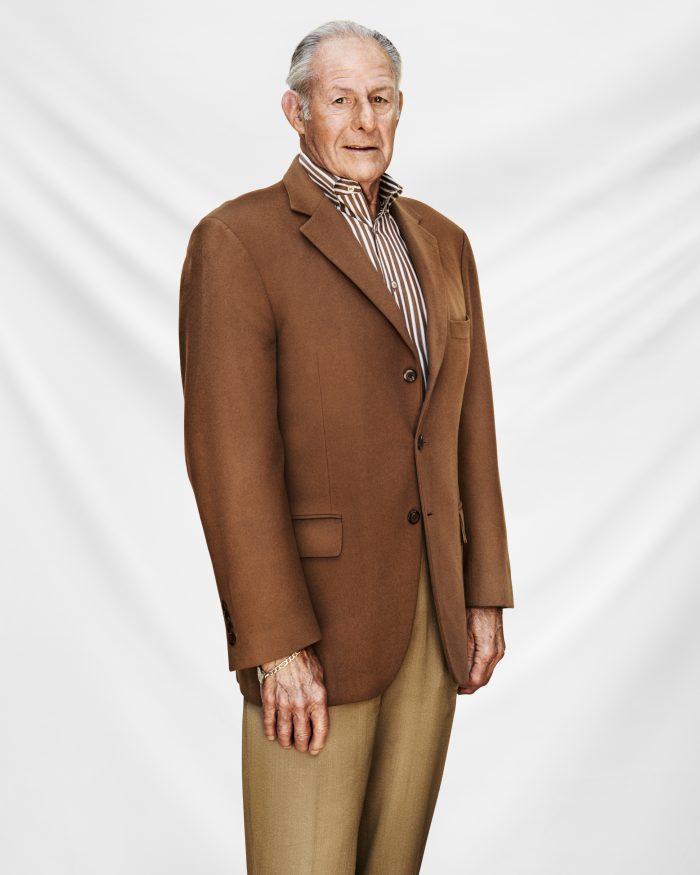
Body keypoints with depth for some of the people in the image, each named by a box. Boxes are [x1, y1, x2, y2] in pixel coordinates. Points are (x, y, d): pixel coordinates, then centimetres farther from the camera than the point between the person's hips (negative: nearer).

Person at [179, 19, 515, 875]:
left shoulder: (442, 242, 12)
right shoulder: (237, 240, -8)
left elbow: (471, 427, 13)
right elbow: (230, 454, -14)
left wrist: (485, 596, 11)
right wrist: (276, 646, -17)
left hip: (435, 612, 6)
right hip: (317, 614, -5)